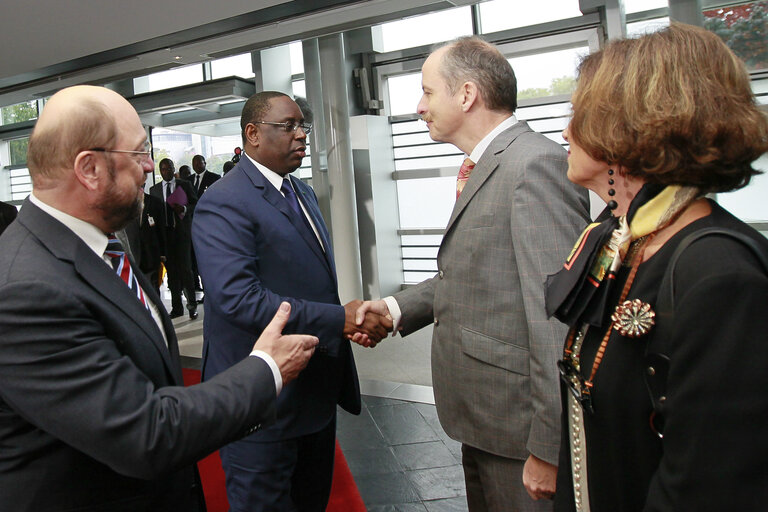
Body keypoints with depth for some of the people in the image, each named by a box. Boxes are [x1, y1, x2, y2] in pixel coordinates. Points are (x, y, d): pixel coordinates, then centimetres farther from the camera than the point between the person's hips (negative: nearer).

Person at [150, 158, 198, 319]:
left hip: (182, 233, -2)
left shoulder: (185, 185, 7)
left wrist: (184, 209, -14)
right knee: (171, 271, 6)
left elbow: (196, 204, 5)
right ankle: (177, 307, 14)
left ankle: (192, 304, 6)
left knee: (185, 268, -8)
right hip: (164, 234, 2)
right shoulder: (154, 189, 12)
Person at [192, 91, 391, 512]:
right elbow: (239, 299, -30)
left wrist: (353, 317, 1)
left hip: (317, 389, 9)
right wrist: (339, 319, -28)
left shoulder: (302, 192, 13)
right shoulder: (223, 204, -18)